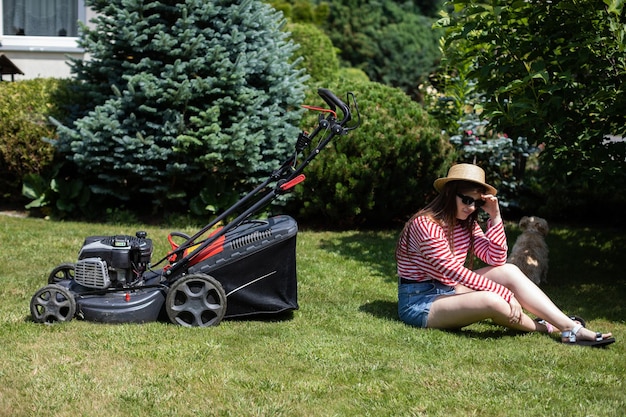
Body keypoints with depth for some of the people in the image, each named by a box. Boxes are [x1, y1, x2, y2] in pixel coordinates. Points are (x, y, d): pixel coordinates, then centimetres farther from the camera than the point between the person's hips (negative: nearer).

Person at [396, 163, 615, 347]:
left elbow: (496, 259, 0)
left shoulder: (466, 223, 6)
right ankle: (545, 328, -2)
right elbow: (452, 270, -25)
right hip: (420, 303, -9)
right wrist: (504, 293, -26)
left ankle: (571, 328, -13)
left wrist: (495, 216, -9)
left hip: (449, 291, 9)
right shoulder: (426, 224, -20)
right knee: (492, 301, -31)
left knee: (509, 271, -8)